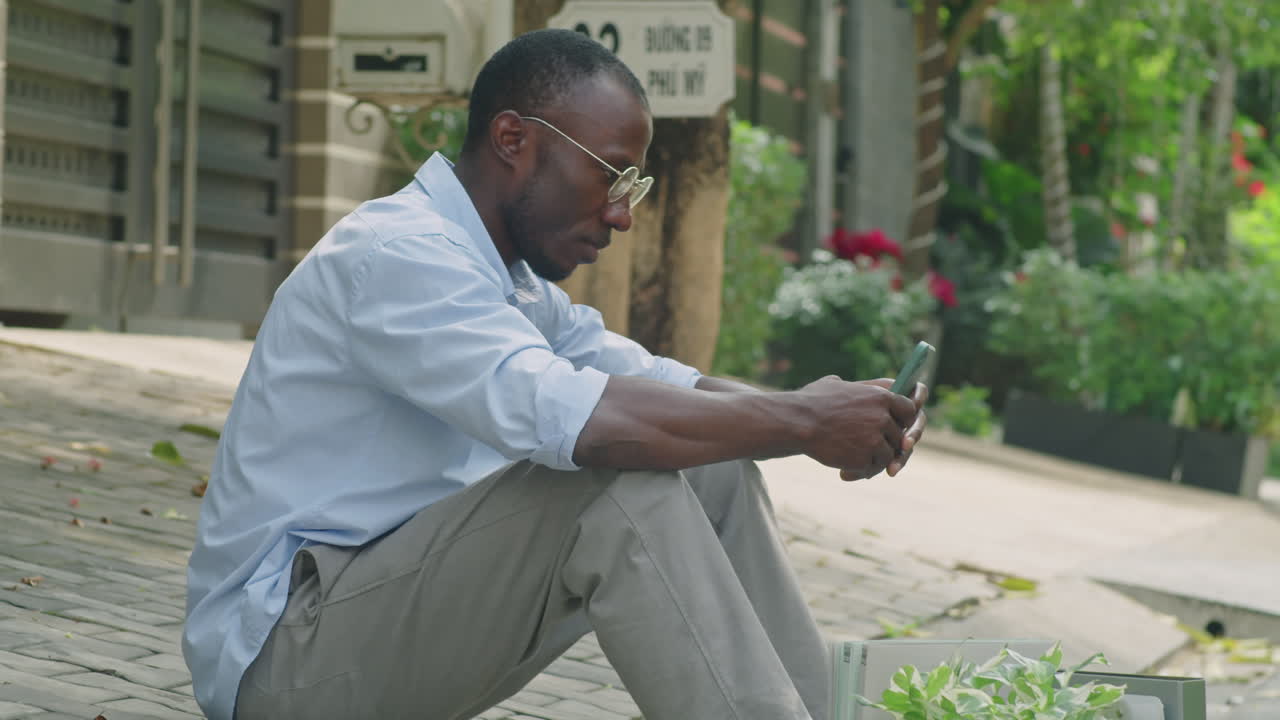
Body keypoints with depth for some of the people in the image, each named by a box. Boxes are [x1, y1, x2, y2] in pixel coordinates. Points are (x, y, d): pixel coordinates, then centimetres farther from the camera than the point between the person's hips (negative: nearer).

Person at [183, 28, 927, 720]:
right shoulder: (396, 257, -20)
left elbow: (654, 381, 10)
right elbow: (569, 417, -34)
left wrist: (814, 412, -9)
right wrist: (801, 423, -26)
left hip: (398, 602, 10)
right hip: (284, 653, -10)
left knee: (711, 470, 2)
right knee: (618, 480, -27)